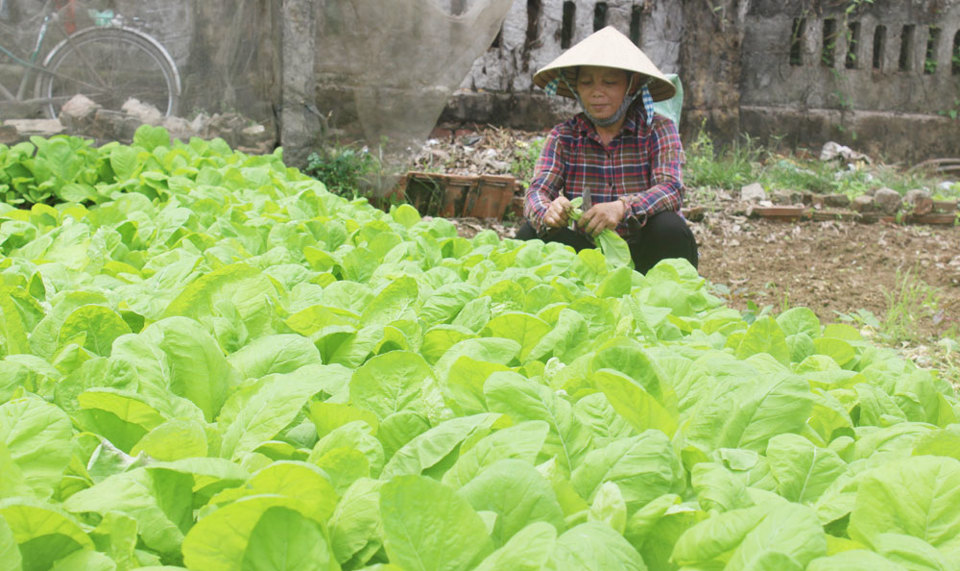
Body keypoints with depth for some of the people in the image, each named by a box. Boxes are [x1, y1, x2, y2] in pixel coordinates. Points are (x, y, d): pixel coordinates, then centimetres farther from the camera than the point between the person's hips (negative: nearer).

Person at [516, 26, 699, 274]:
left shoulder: (658, 129, -3)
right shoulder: (563, 137, 4)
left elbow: (672, 189, -20)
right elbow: (537, 191, -9)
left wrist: (622, 207, -41)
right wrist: (548, 212, -36)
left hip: (641, 254, -1)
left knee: (669, 229, -32)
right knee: (531, 235, -24)